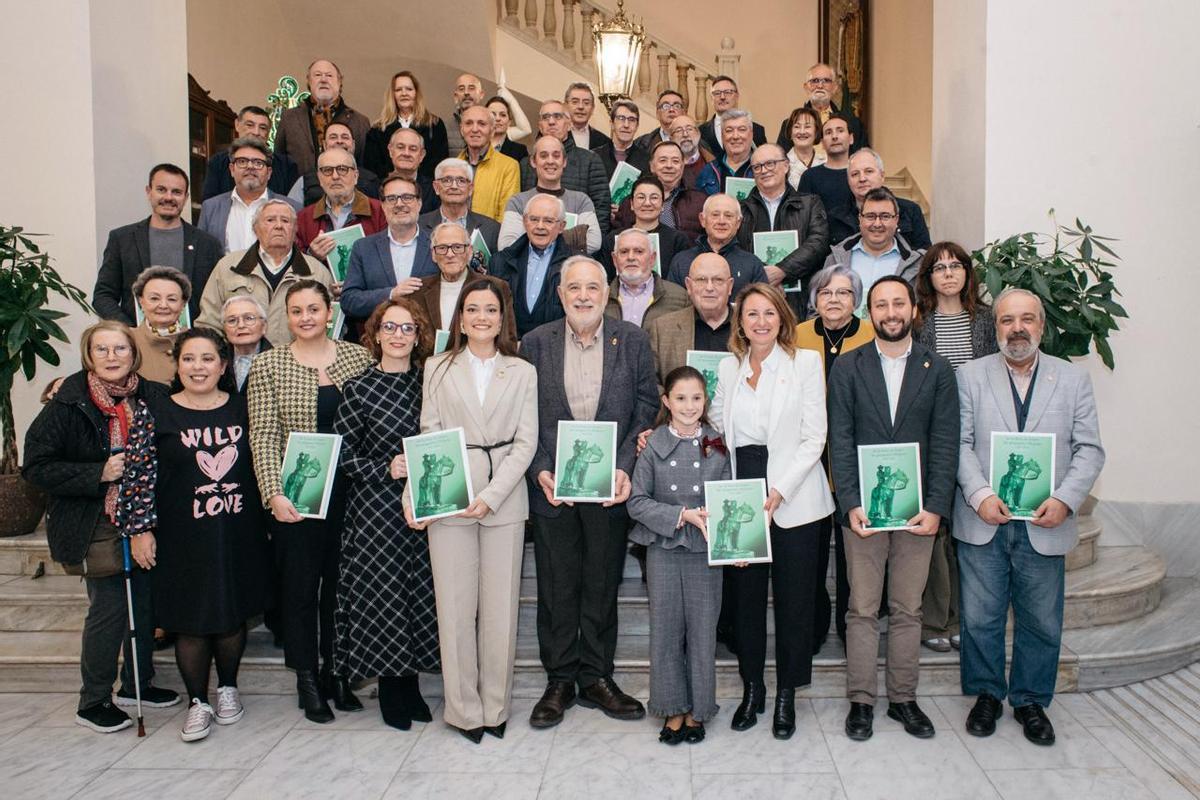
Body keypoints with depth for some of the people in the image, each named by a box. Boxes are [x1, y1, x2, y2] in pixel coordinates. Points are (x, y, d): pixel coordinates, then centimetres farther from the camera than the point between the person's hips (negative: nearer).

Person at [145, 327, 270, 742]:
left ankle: (227, 689, 32)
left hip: (238, 532, 2)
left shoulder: (241, 407, 5)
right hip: (183, 536, -2)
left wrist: (265, 519, 7)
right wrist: (143, 528, -5)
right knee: (190, 621, 4)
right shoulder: (159, 412, -1)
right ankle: (198, 702, 21)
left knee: (233, 615, 11)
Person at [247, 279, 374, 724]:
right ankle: (307, 680, 23)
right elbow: (263, 436, -4)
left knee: (341, 583, 12)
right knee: (301, 586, 7)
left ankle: (337, 672, 28)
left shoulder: (358, 357, 4)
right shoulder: (268, 365, 0)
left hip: (347, 490, 2)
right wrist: (274, 494, -13)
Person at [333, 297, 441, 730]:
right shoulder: (358, 389, -3)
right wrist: (386, 469, -13)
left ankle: (410, 683, 22)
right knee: (381, 592, 2)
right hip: (374, 505, -3)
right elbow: (342, 452, -3)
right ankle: (389, 687, 19)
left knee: (421, 590, 5)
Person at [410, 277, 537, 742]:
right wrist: (416, 493, -9)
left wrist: (491, 495, -11)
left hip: (505, 500, 0)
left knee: (501, 605, 4)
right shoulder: (438, 368, 10)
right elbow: (428, 436, 5)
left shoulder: (522, 372, 8)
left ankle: (496, 707, 19)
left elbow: (526, 441, 1)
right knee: (455, 604, 2)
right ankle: (464, 709, 16)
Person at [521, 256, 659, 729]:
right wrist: (539, 471, -9)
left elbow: (647, 409, 0)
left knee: (602, 587, 11)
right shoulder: (535, 344, 2)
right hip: (552, 486, 0)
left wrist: (625, 468, -10)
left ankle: (596, 679, 27)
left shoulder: (632, 341, 2)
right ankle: (560, 681, 25)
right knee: (556, 589, 9)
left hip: (610, 488, 0)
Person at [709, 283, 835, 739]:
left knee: (793, 597, 4)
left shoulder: (805, 363, 0)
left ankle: (786, 696, 20)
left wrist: (778, 492, -14)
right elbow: (718, 427, 11)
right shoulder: (728, 367, 11)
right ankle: (752, 688, 25)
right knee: (744, 594, 8)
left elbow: (814, 438, -6)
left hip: (793, 500, -3)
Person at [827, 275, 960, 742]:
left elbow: (945, 444, 1)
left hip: (918, 510, 1)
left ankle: (903, 698, 24)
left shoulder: (938, 370, 6)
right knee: (862, 610, 5)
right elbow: (840, 441, -2)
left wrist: (935, 507, -8)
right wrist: (851, 504, -10)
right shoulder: (847, 367, 3)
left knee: (907, 611, 10)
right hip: (862, 508, -1)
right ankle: (861, 700, 17)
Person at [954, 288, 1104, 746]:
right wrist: (980, 495, -16)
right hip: (983, 522, -1)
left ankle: (1031, 701, 30)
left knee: (1041, 622, 11)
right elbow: (960, 444, -3)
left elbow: (1089, 450, 2)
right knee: (980, 618, 8)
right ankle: (987, 695, 28)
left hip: (1044, 525, 1)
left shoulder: (1074, 379, 6)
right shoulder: (970, 376, 2)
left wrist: (1064, 499, -13)